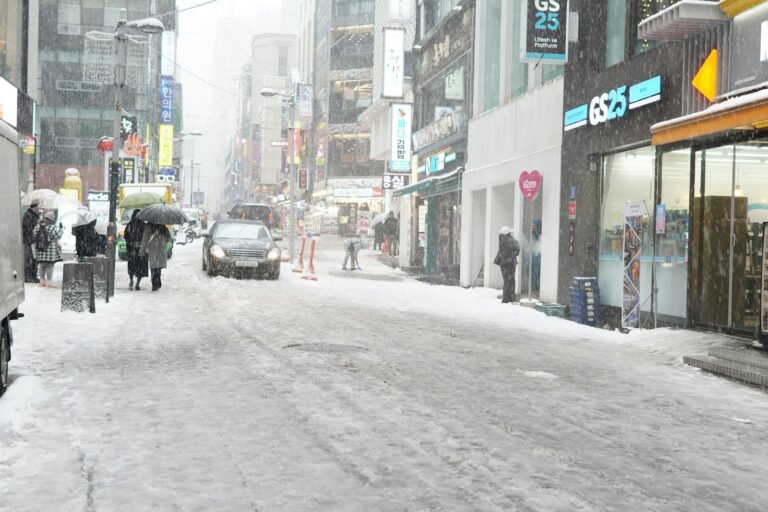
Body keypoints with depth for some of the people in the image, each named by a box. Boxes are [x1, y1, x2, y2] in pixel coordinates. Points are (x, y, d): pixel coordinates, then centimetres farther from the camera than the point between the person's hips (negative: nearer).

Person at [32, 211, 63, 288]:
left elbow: (34, 234, 14)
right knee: (50, 266, -2)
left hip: (40, 250, 6)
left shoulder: (38, 226, 4)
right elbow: (57, 236, -11)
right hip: (50, 250, -6)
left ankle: (42, 281, 20)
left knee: (42, 265, 15)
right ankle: (49, 282, -4)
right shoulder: (51, 227, -14)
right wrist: (61, 228, 2)